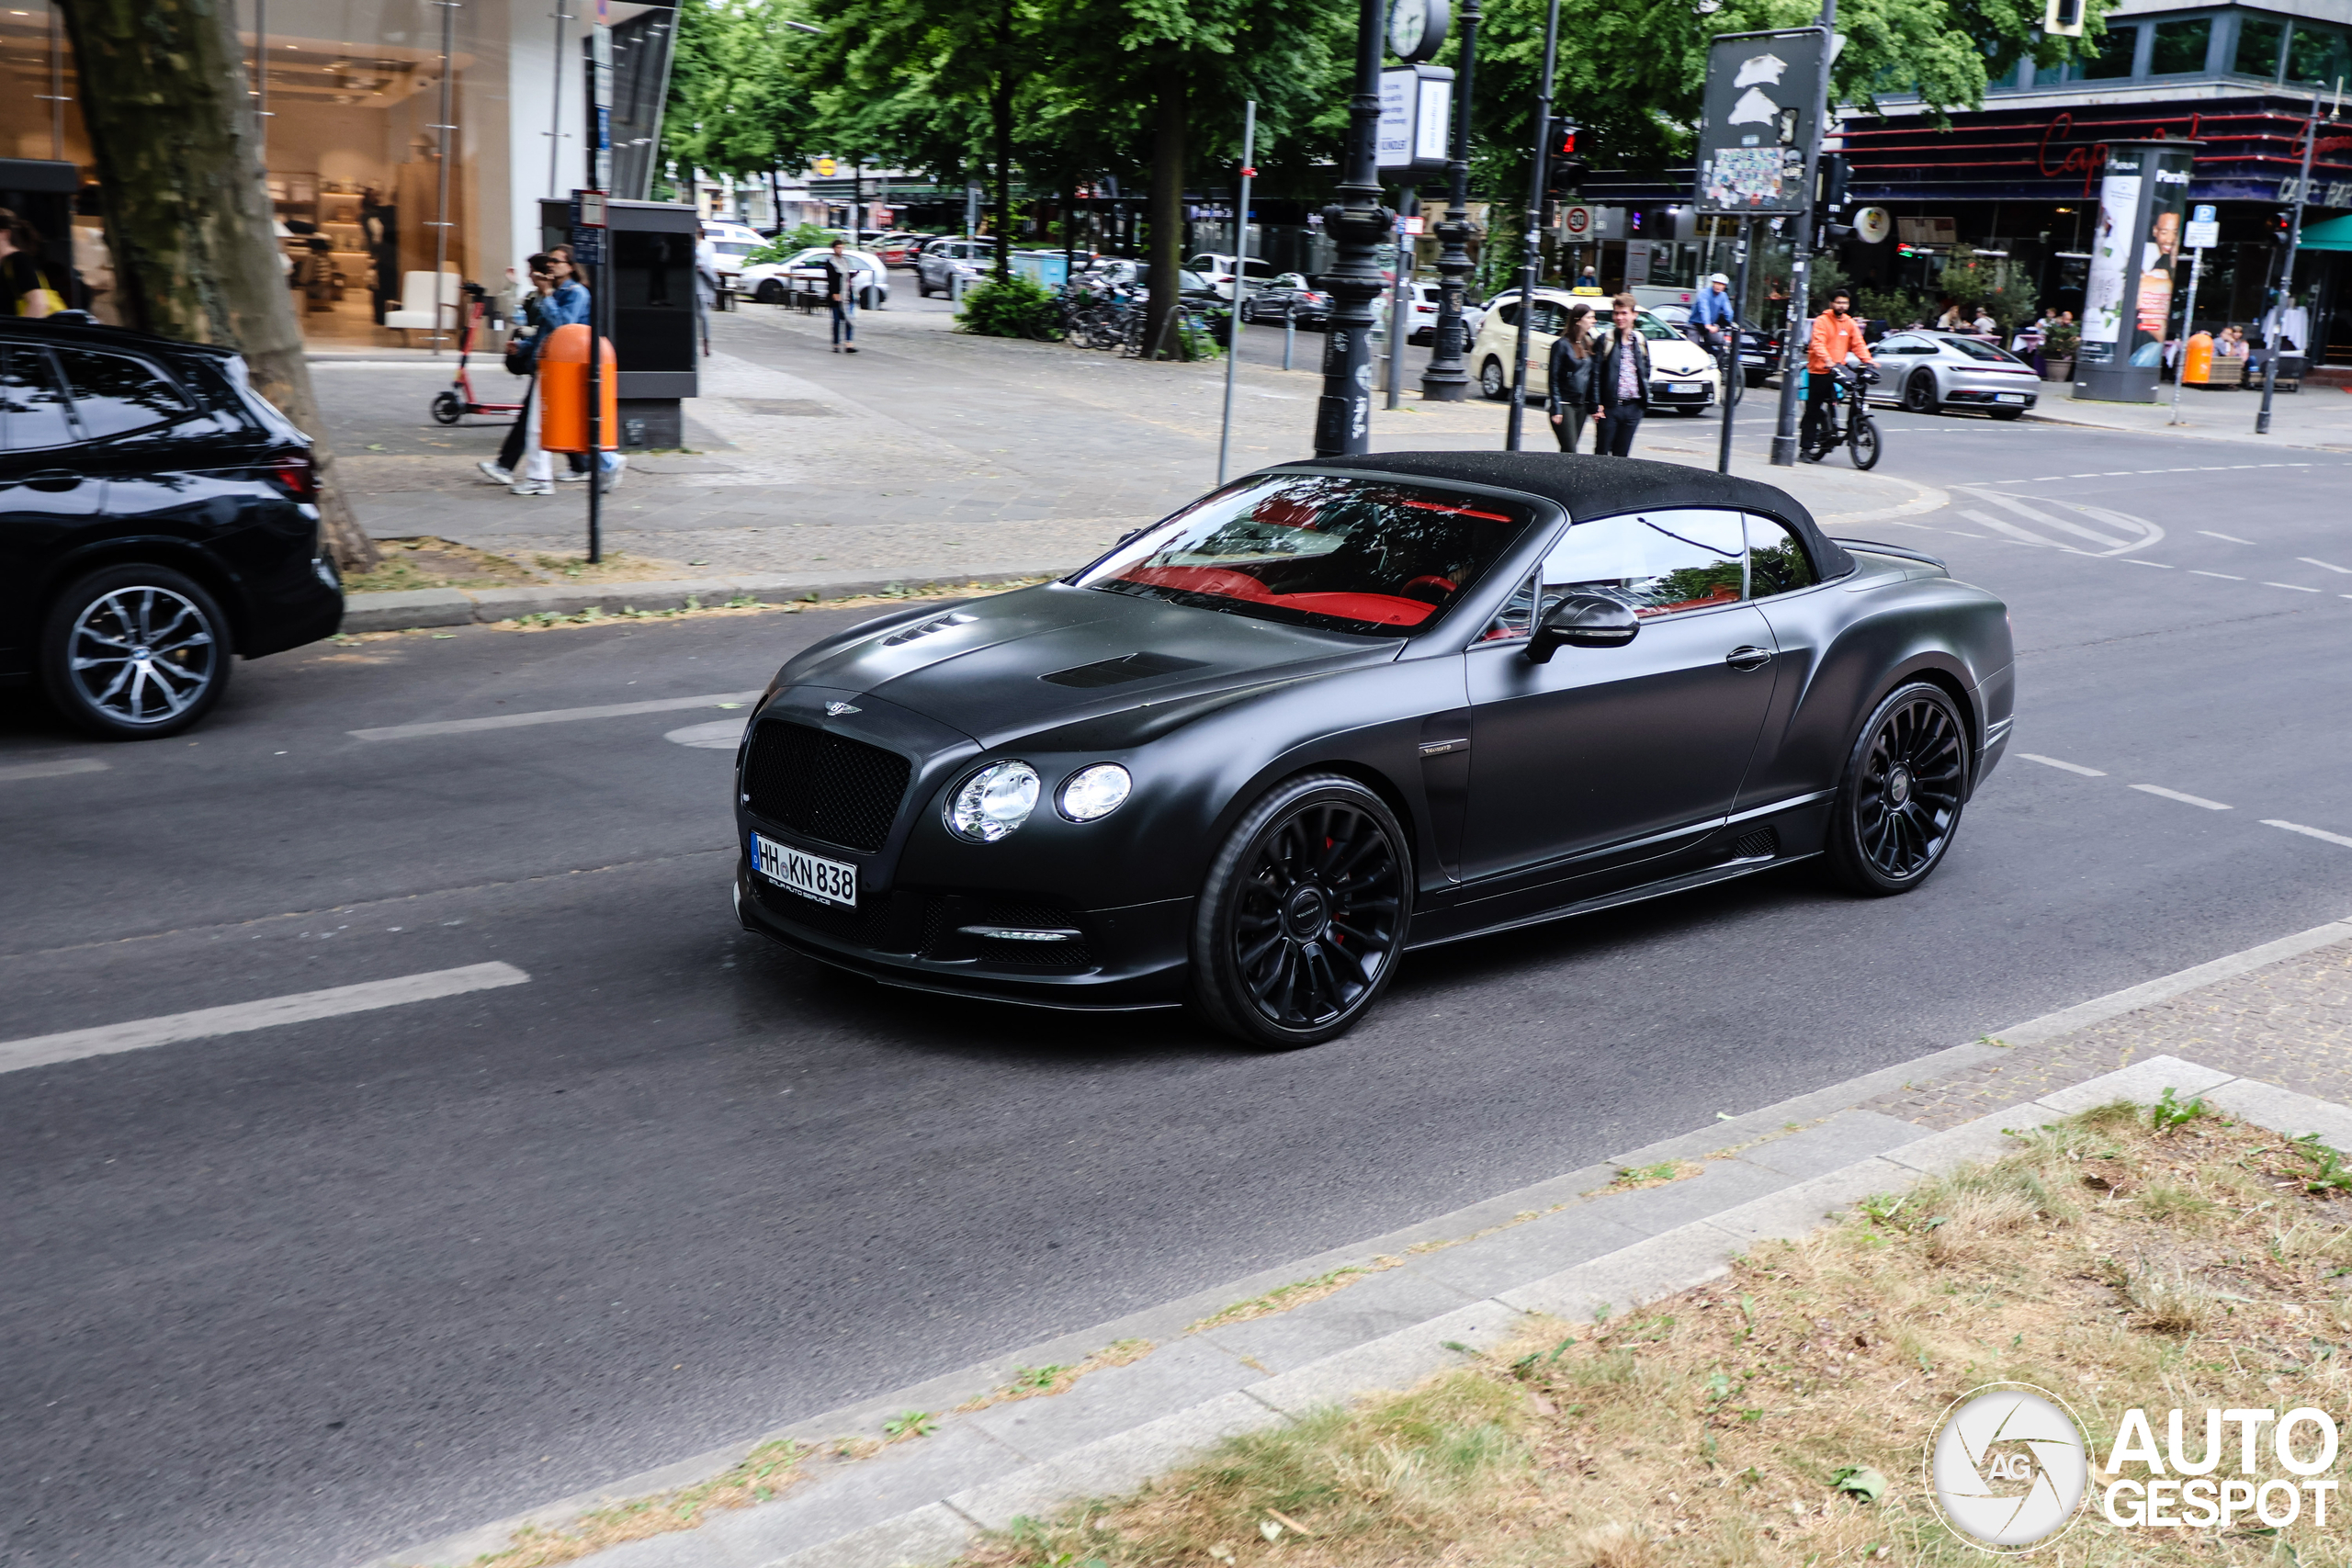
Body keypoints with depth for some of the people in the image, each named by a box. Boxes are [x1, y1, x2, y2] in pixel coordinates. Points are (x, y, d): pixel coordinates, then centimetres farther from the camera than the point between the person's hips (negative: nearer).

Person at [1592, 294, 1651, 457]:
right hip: (1610, 406, -4)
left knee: (1622, 455, 8)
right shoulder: (1606, 341, -4)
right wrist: (1596, 404, -13)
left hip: (1633, 407, 4)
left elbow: (1646, 372, 18)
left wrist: (1644, 402, 8)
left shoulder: (1640, 341, 10)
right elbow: (1596, 374, -7)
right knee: (1602, 453, 2)